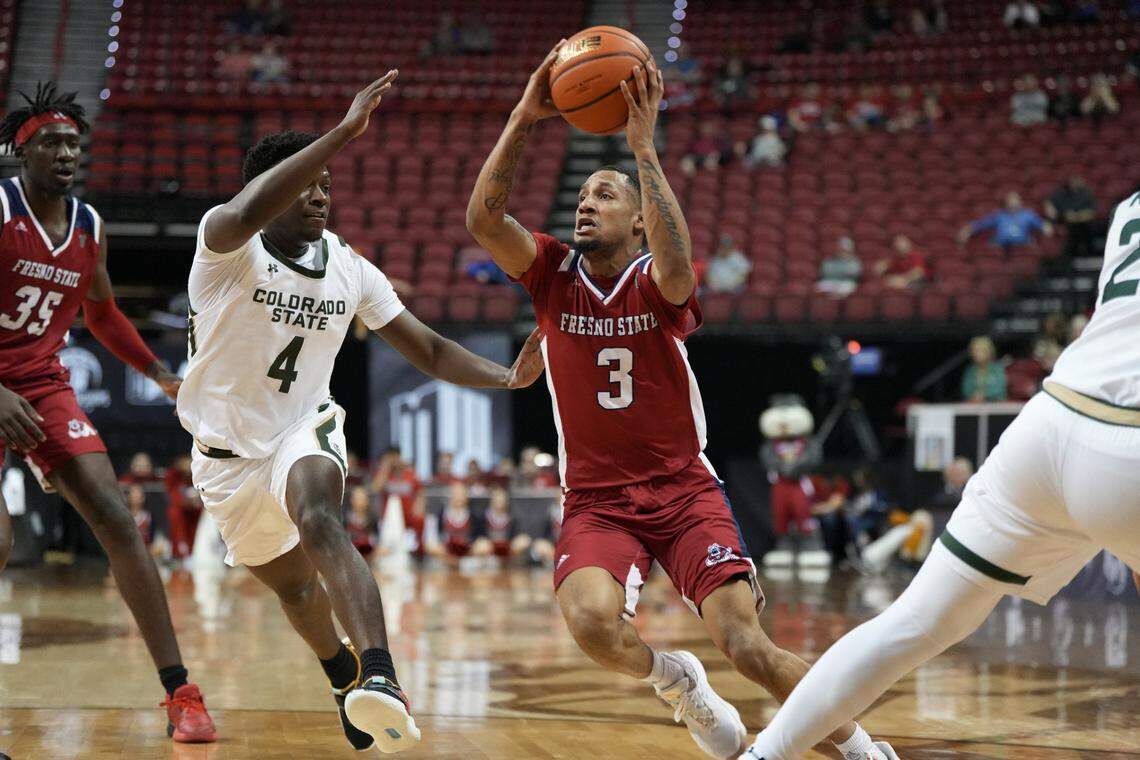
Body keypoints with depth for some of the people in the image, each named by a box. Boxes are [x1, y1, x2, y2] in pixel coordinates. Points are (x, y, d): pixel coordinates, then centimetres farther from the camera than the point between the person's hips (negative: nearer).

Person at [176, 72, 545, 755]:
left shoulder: (350, 270, -7)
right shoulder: (226, 244, -20)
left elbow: (428, 349, -3)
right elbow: (246, 214, -46)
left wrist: (505, 376, -22)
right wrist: (344, 133, -54)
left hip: (304, 430, 0)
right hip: (228, 451, 0)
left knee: (319, 521, -35)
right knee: (293, 584, 19)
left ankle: (382, 682, -51)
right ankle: (346, 678, 52)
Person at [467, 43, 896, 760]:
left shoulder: (660, 284, -5)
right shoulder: (554, 275, 3)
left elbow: (675, 267, -31)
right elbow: (484, 218, -13)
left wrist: (644, 146, -31)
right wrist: (522, 120, -20)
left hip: (685, 492, -1)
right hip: (596, 504, 2)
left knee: (748, 646, -16)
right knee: (593, 622, -30)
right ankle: (673, 679, 4)